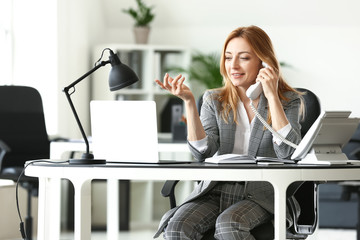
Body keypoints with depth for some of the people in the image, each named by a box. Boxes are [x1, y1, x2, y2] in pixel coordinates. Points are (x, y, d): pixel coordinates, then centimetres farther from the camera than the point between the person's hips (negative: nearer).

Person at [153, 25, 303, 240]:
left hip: (261, 193, -3)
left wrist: (272, 96, -13)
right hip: (216, 189, 3)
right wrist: (189, 102, -13)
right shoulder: (214, 100, 11)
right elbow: (203, 153, -5)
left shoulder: (288, 101, 4)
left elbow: (288, 153, -15)